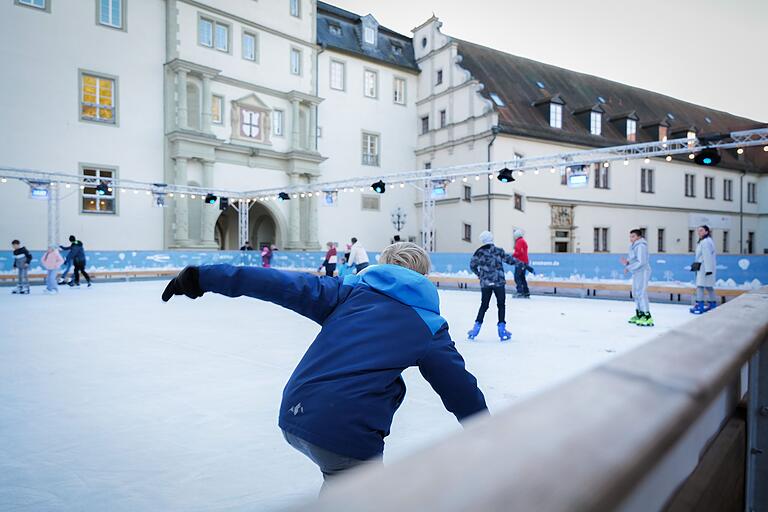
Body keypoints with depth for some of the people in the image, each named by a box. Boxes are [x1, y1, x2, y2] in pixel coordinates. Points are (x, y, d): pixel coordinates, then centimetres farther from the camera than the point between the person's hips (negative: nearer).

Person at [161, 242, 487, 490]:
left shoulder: (352, 290, 11)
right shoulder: (429, 327, 6)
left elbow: (284, 285, 3)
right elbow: (460, 389, 11)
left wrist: (204, 277, 4)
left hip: (293, 416, 5)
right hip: (347, 434, -4)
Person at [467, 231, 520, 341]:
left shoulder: (479, 252, 2)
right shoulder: (498, 251, -3)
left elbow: (472, 265, 7)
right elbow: (509, 259, -2)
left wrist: (479, 273, 23)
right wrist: (519, 263, 13)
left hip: (485, 283, 2)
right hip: (499, 282, -2)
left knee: (484, 305, 15)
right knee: (501, 305, 9)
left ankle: (477, 326, 11)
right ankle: (501, 328, 5)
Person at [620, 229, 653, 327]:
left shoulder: (641, 246, -16)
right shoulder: (633, 246, 15)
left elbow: (641, 262, -23)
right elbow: (632, 260, 18)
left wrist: (628, 268, -18)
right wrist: (626, 262, -4)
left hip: (642, 272, -10)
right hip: (636, 273, 10)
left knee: (641, 294, -13)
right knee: (636, 294, 15)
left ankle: (647, 318, -13)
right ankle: (639, 315, 25)